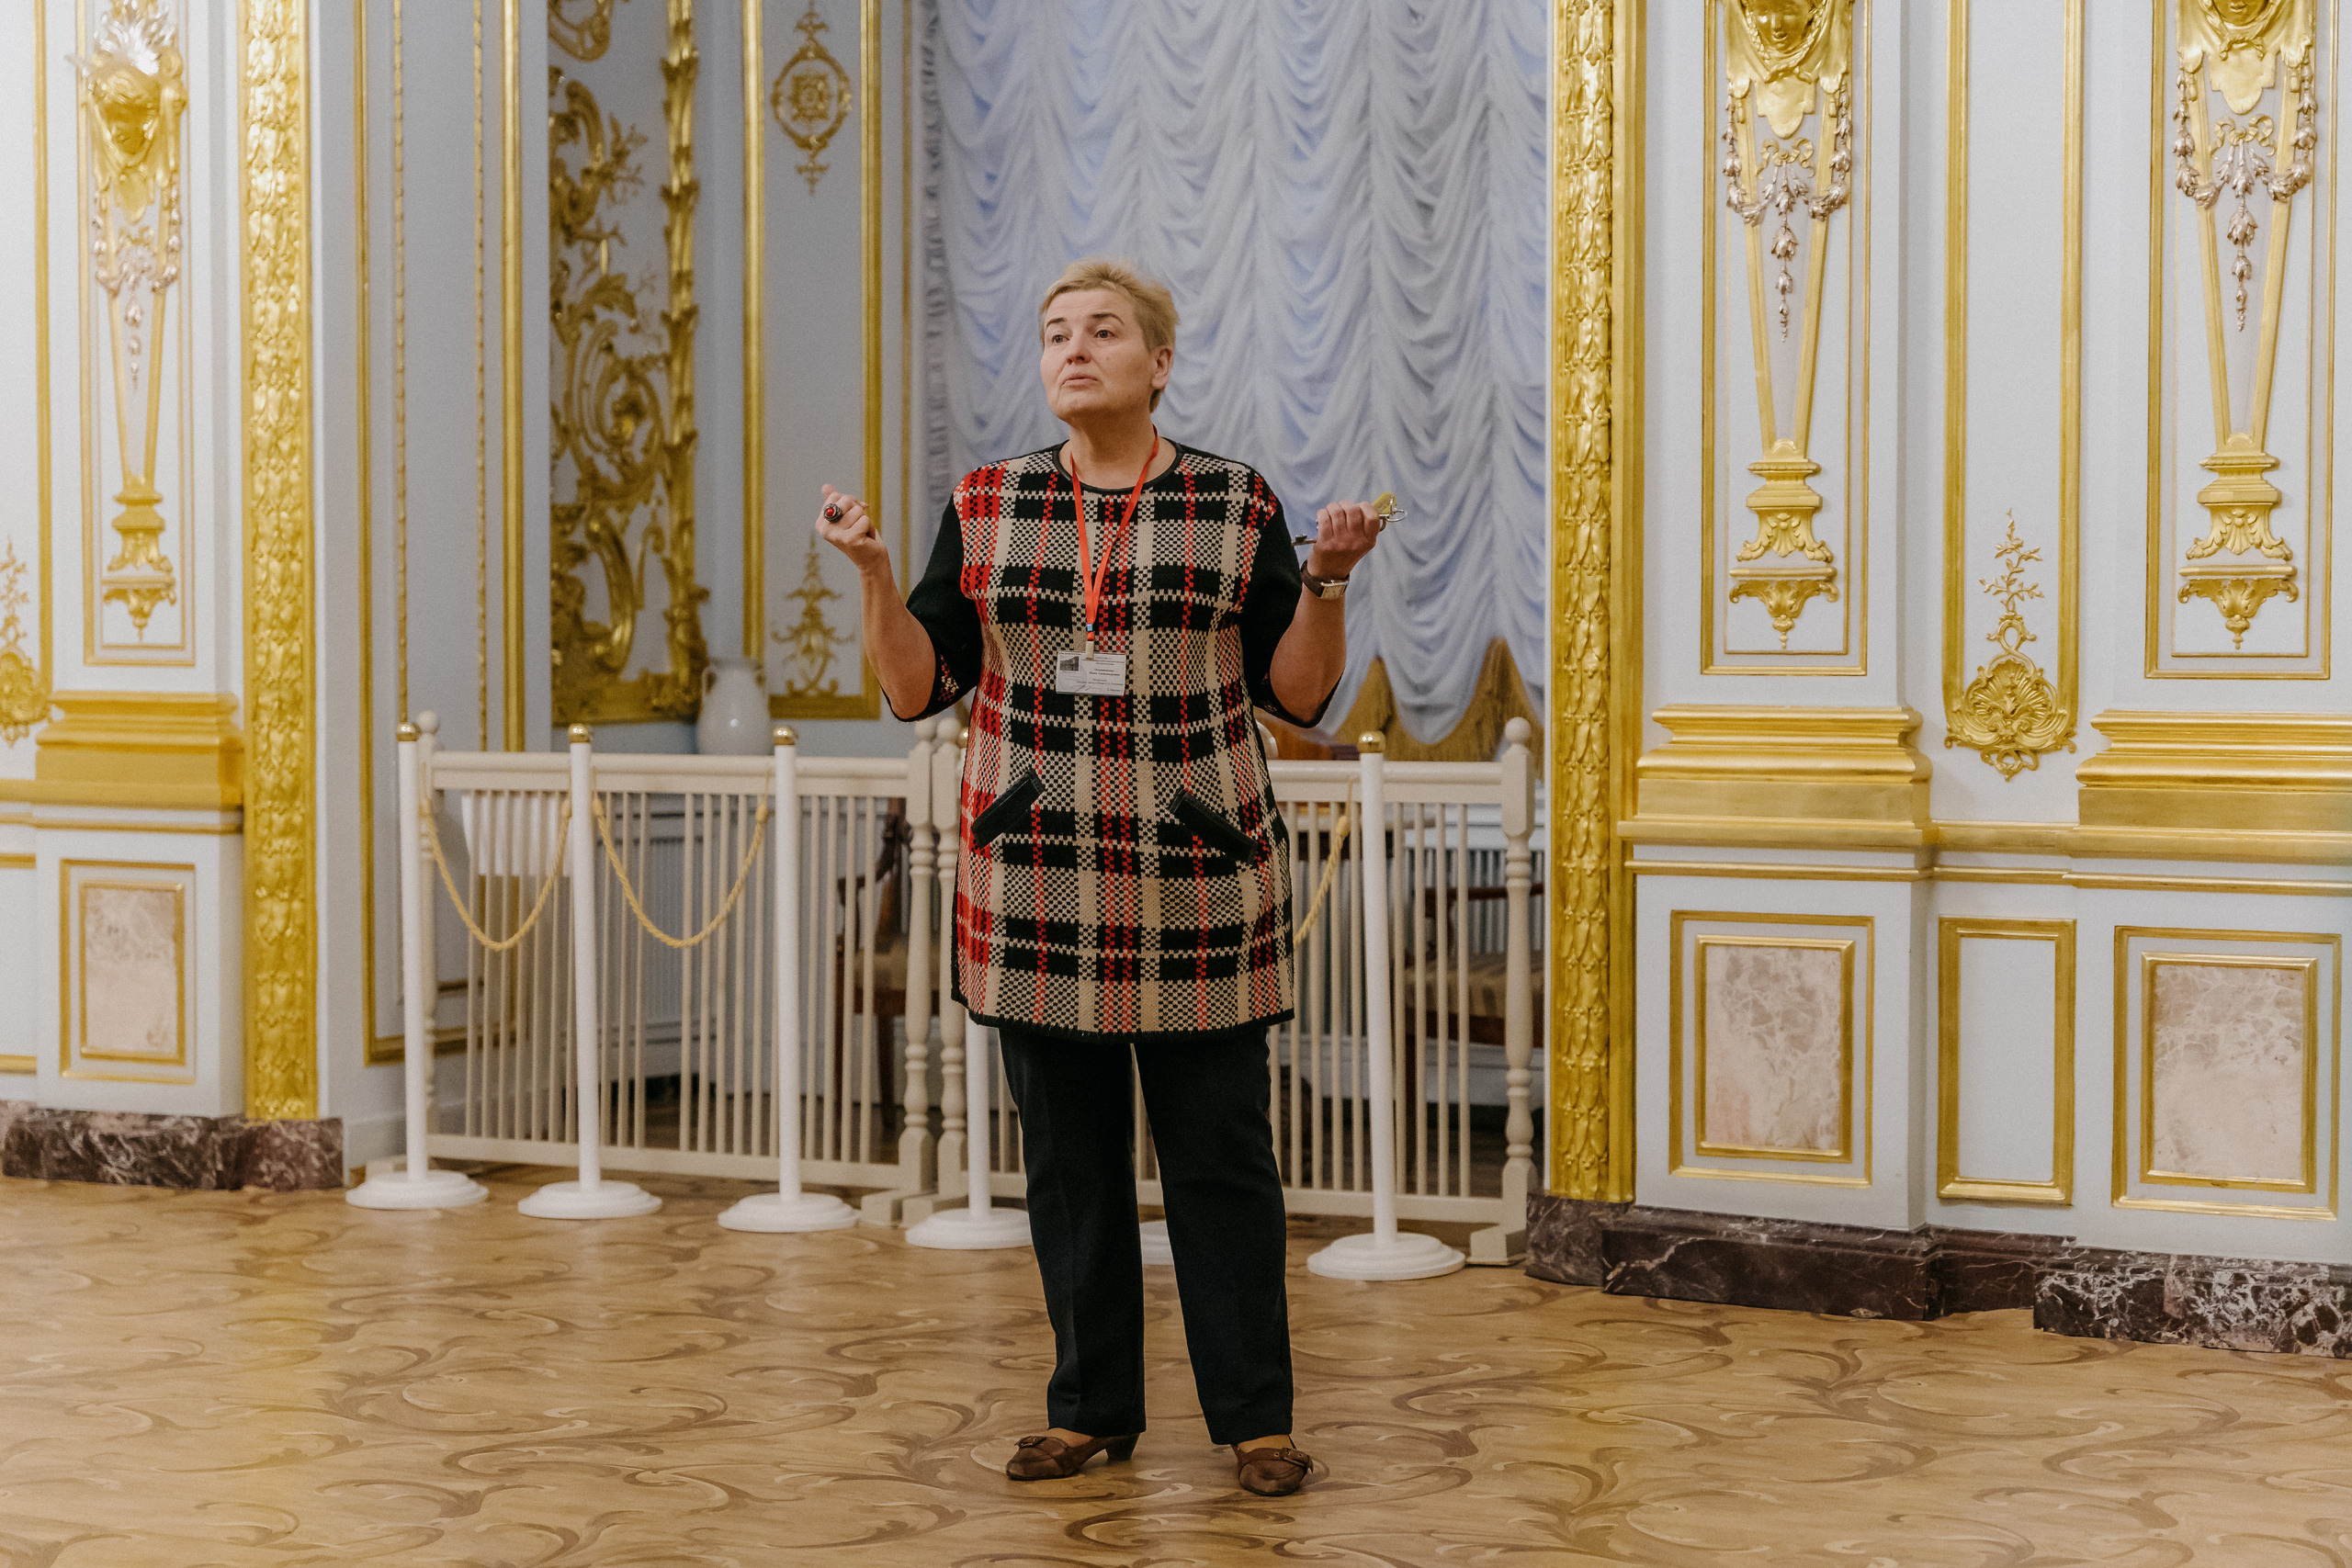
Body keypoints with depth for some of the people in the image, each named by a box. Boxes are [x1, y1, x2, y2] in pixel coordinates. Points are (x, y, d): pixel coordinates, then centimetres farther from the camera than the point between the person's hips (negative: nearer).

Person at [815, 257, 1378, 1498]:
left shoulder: (1236, 508, 2)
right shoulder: (986, 507, 7)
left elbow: (1298, 693, 1)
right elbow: (917, 688, 5)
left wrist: (1328, 579, -14)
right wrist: (871, 570, -8)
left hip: (1195, 884, -2)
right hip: (1037, 880, 2)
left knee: (1219, 1154, 1)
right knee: (1069, 1154, 8)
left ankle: (1256, 1417, 10)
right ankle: (1091, 1407, 19)